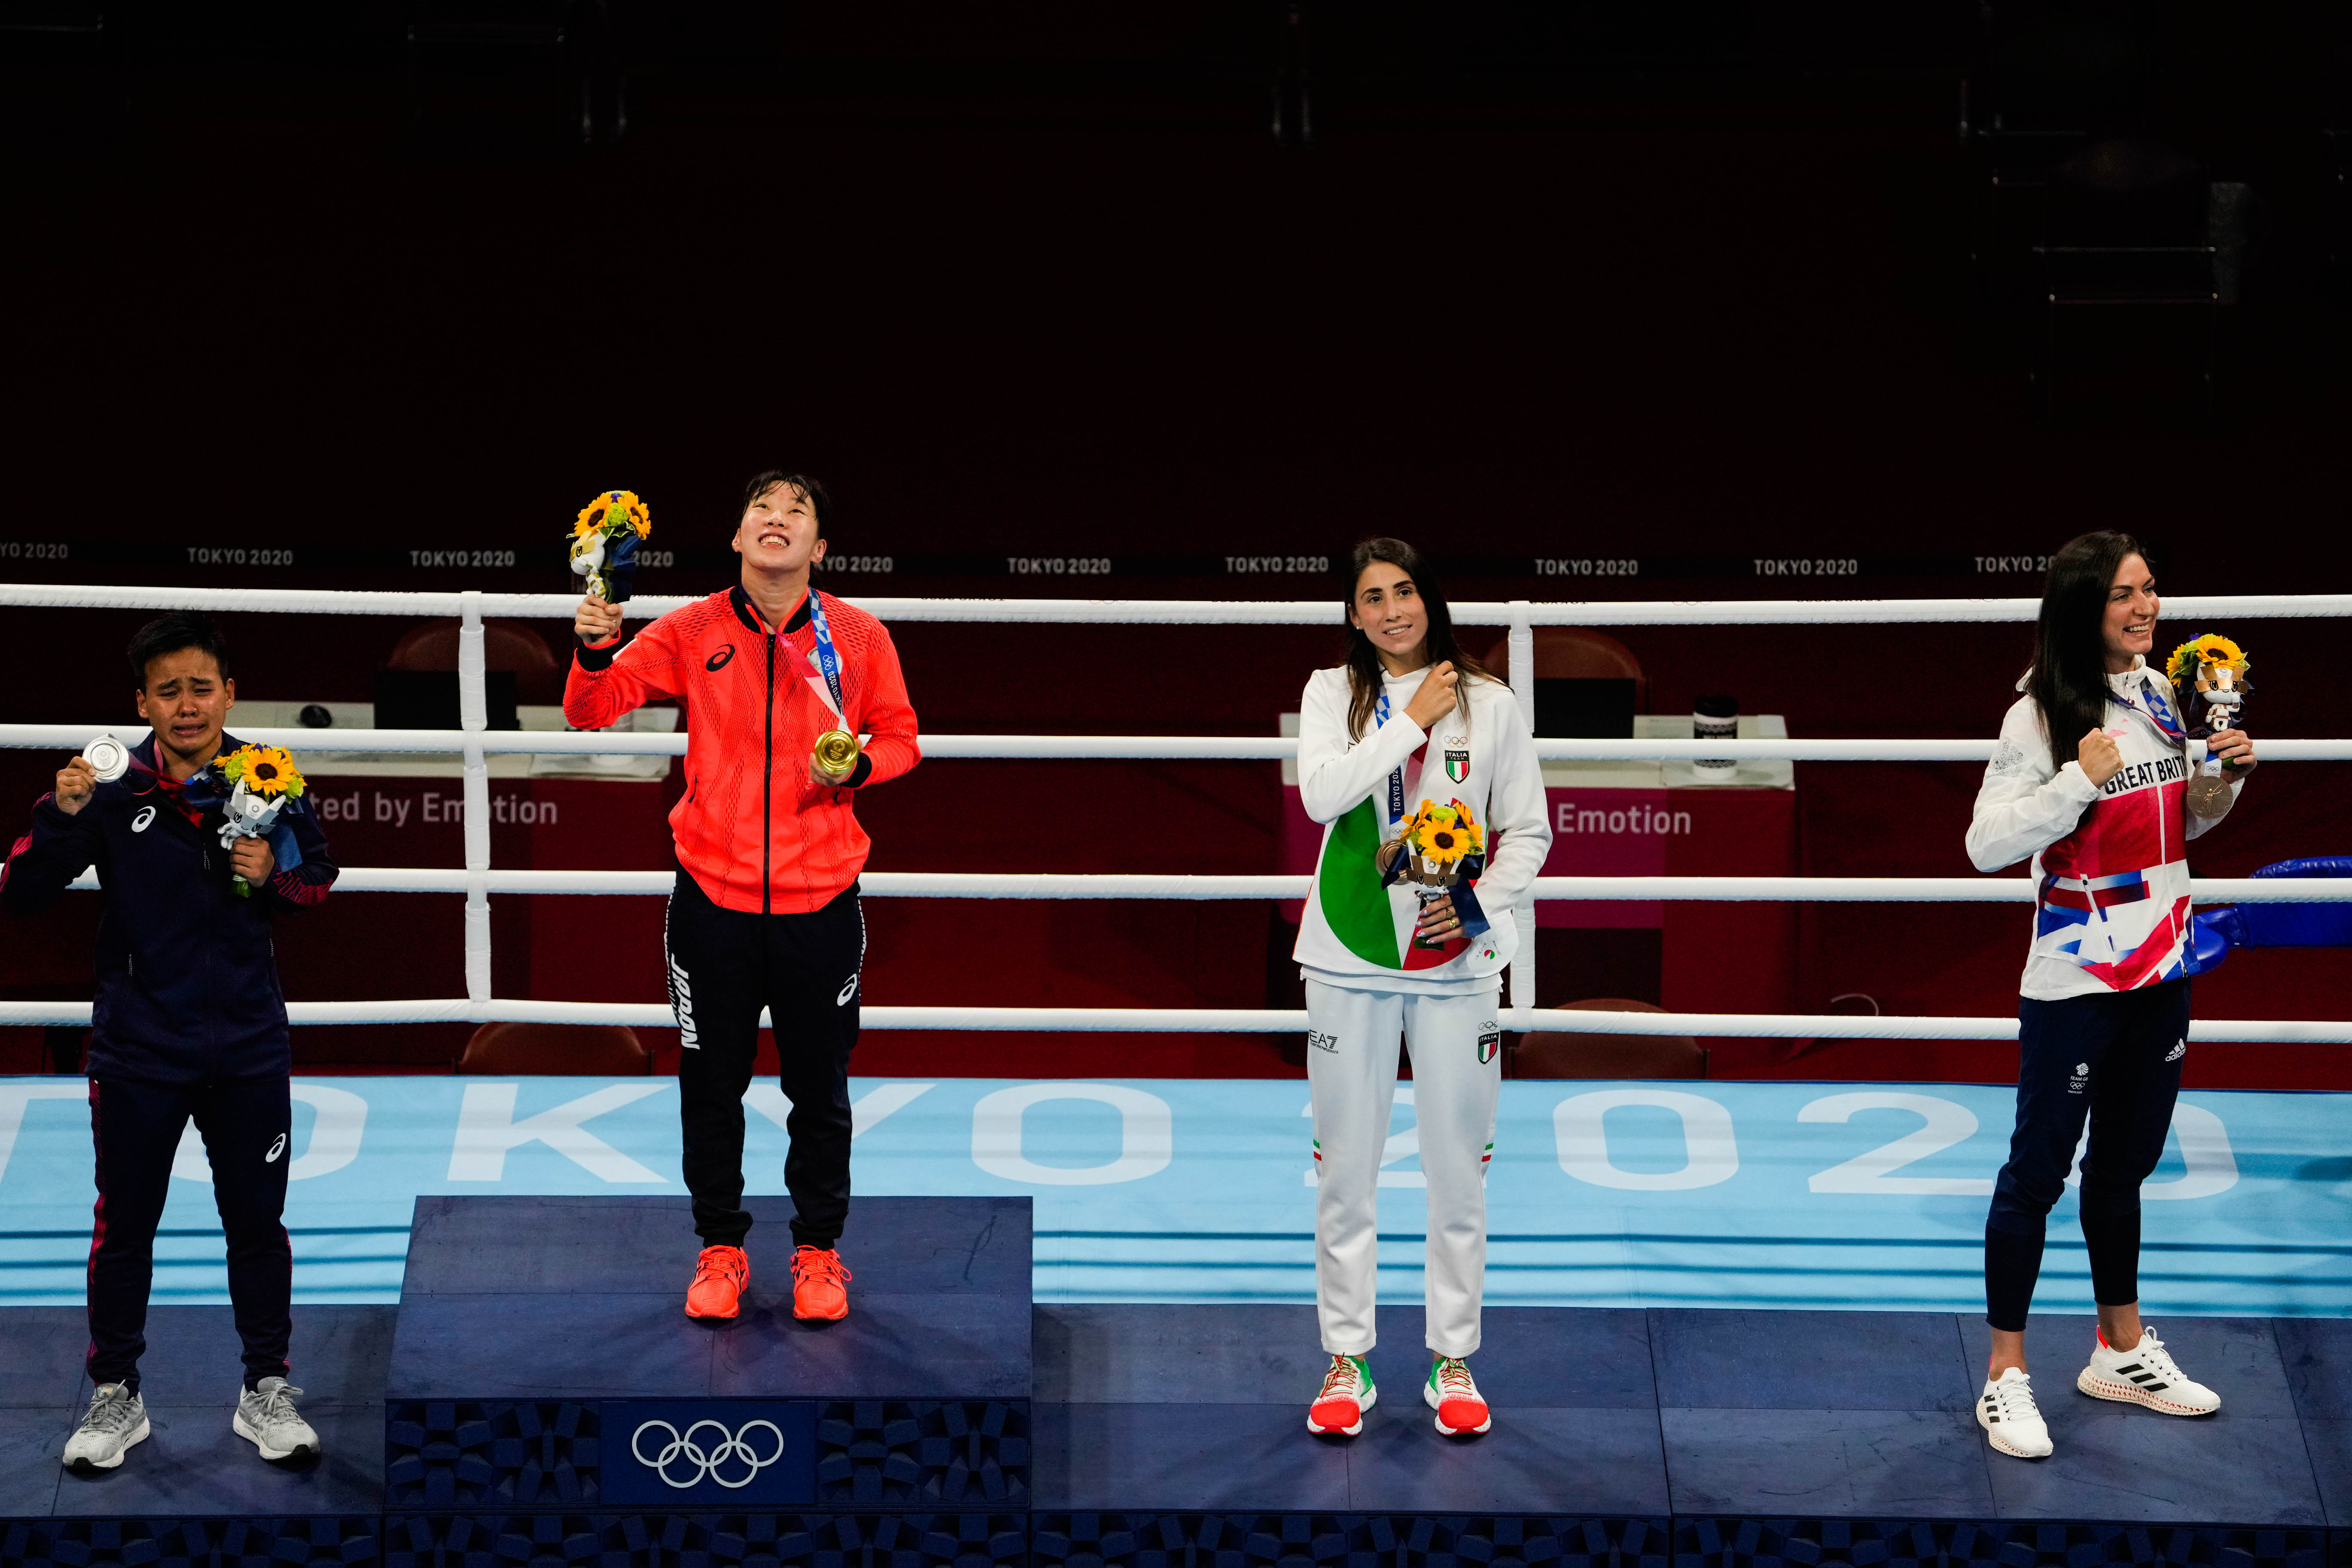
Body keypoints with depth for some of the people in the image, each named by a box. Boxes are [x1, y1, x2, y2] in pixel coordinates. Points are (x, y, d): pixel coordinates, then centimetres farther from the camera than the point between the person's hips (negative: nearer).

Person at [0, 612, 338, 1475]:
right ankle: (116, 1396, 24)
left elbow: (318, 875, 10)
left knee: (257, 1222, 10)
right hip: (139, 1054, -1)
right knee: (125, 1226, 9)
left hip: (248, 1048, 1)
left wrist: (278, 875, -12)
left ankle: (267, 1392, 25)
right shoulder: (112, 790, -10)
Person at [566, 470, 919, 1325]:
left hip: (819, 901, 0)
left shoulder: (859, 637, -2)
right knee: (712, 1086, 9)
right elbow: (591, 710, -3)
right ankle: (721, 1246, 26)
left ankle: (818, 1247, 27)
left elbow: (900, 739, 9)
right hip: (714, 895, 0)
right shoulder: (692, 632, -1)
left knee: (819, 1089, 9)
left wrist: (857, 766, -13)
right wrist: (596, 650, -24)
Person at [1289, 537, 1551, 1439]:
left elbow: (1529, 832, 5)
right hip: (1350, 957, 0)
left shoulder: (1489, 705, 4)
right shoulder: (1332, 693, 4)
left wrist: (1479, 905, -10)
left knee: (1458, 1169, 4)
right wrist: (1414, 721, -13)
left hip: (1456, 961, 0)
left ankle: (1453, 1361, 16)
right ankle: (1347, 1360, 16)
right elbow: (1322, 792, -14)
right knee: (1346, 1169, 5)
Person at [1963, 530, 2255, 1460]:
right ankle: (2006, 1377, 11)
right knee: (2039, 1173, 2)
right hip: (2075, 982, -7)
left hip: (2162, 970, 7)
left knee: (2124, 1168, 20)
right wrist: (2080, 780, -26)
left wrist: (2228, 776, -1)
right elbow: (1986, 846, -20)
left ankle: (2122, 1352, 33)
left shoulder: (2161, 695, 5)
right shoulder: (2042, 715, -16)